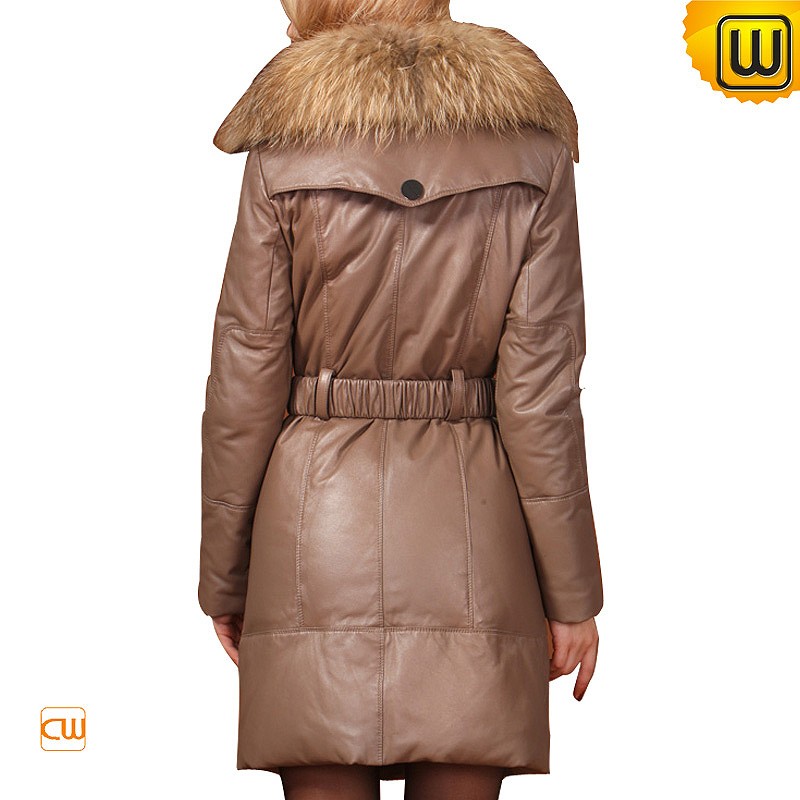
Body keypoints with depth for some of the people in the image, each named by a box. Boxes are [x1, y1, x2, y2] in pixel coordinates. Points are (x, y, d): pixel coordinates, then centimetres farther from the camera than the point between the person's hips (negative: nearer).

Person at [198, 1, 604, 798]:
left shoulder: (286, 154, -3)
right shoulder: (533, 151, -1)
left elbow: (244, 384, -2)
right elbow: (538, 393, -4)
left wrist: (224, 576, 9)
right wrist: (571, 592, 3)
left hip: (317, 526, -1)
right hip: (471, 544, 1)